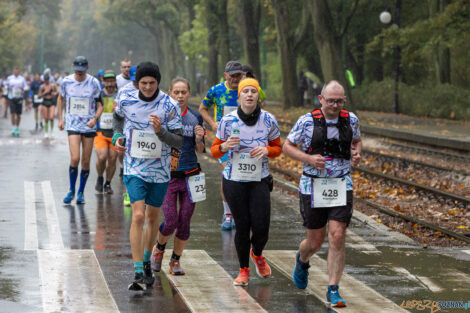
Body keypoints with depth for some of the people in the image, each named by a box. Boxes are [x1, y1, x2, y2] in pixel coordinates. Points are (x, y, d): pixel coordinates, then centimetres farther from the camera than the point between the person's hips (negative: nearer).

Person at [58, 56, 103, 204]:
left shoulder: (93, 83, -3)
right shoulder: (66, 81, -1)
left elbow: (100, 105, 1)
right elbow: (61, 99, 17)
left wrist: (95, 118, -17)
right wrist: (60, 119, 11)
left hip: (89, 126, 1)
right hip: (72, 124, -1)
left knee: (86, 161, 3)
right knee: (75, 158, -15)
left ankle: (81, 192, 19)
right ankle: (71, 191, 3)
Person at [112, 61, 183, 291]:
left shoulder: (169, 106, -11)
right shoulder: (125, 99, -5)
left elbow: (179, 142, -10)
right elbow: (118, 115, 21)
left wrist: (160, 131, -27)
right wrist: (117, 136, 6)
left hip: (160, 169, 1)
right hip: (134, 167, -1)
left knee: (152, 217, 14)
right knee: (138, 216, -16)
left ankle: (146, 262, 37)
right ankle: (138, 274, -17)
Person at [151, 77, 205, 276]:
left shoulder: (195, 118, 5)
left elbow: (200, 151, 10)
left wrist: (199, 139, -11)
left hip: (190, 175, 3)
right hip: (167, 175, -3)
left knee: (184, 222, 3)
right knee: (171, 221, -9)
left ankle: (175, 260, 20)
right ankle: (159, 248, 22)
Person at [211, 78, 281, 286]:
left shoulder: (269, 120, -3)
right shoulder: (228, 121, -5)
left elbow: (278, 148, 10)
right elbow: (214, 151, 4)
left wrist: (266, 150, -12)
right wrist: (225, 146, -18)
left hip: (259, 181, 1)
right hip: (234, 181, -1)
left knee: (261, 227, -6)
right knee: (242, 227, 0)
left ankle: (257, 254, 29)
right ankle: (244, 270, 21)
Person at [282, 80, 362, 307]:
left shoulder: (350, 119, 1)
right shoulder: (307, 121, -9)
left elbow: (357, 140, 21)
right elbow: (287, 147, -1)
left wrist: (357, 154, -1)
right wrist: (309, 159, -17)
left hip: (341, 186, 2)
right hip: (313, 187, -2)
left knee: (337, 237, -11)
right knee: (315, 241, 6)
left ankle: (333, 291, -2)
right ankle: (302, 261, 44)